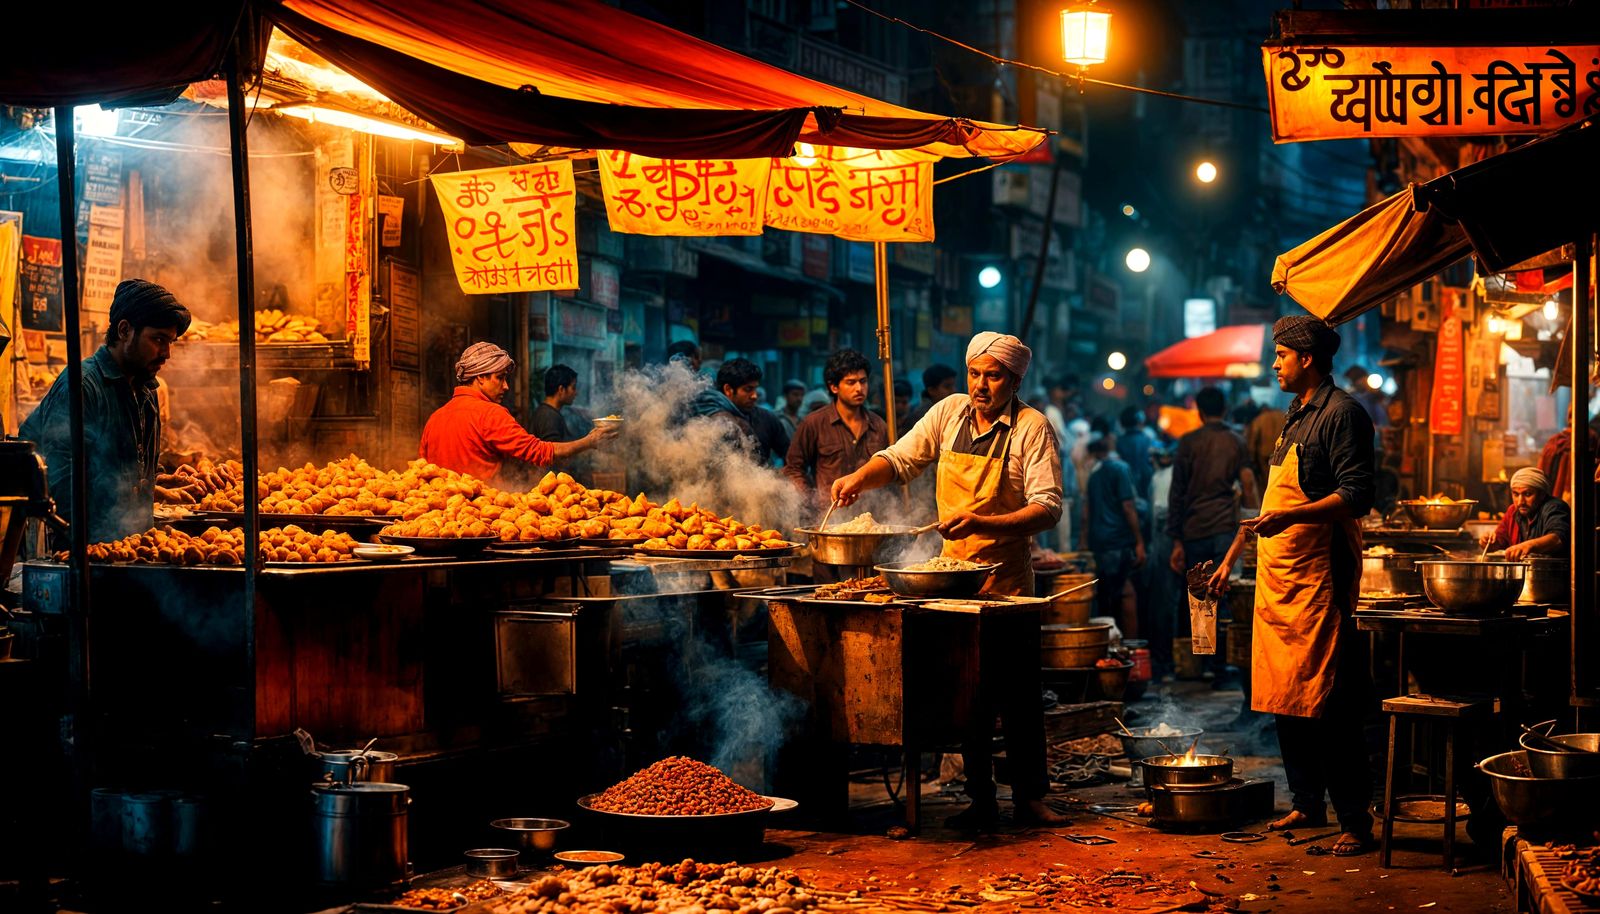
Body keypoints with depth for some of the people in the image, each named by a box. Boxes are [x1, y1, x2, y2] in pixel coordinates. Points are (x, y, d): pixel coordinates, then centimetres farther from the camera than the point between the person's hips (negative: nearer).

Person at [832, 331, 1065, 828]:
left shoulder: (1031, 427, -9)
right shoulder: (949, 413, 3)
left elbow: (1048, 507, -16)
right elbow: (900, 459, 11)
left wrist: (980, 523, -29)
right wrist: (861, 477, -10)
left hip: (1007, 579, -3)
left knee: (1020, 694, -1)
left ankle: (1029, 797, 11)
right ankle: (980, 801, 14)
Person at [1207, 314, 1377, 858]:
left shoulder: (1341, 414, -8)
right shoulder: (1295, 417, 20)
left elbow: (1358, 496, -18)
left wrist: (1290, 516, -28)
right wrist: (1230, 560, 27)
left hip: (1317, 578, -9)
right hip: (1277, 577, 9)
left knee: (1327, 709, -10)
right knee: (1285, 699, 11)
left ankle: (1356, 822, -7)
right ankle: (1307, 805, 21)